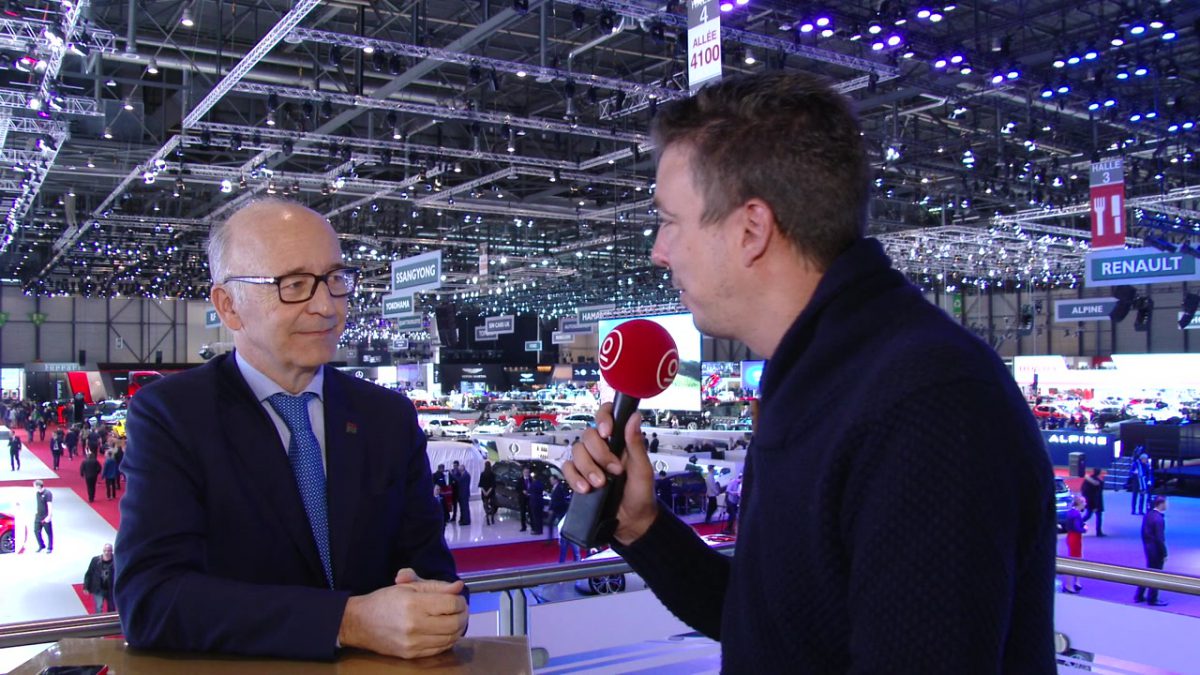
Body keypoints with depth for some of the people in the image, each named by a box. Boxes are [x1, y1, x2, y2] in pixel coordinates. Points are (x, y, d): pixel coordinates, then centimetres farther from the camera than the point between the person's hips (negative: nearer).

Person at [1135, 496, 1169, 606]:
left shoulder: (1148, 514, 3)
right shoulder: (1159, 519, -24)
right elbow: (1160, 539, -22)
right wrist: (1164, 554, -15)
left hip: (1147, 547, 8)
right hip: (1156, 550, -8)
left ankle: (1139, 596, 27)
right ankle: (1152, 599, 18)